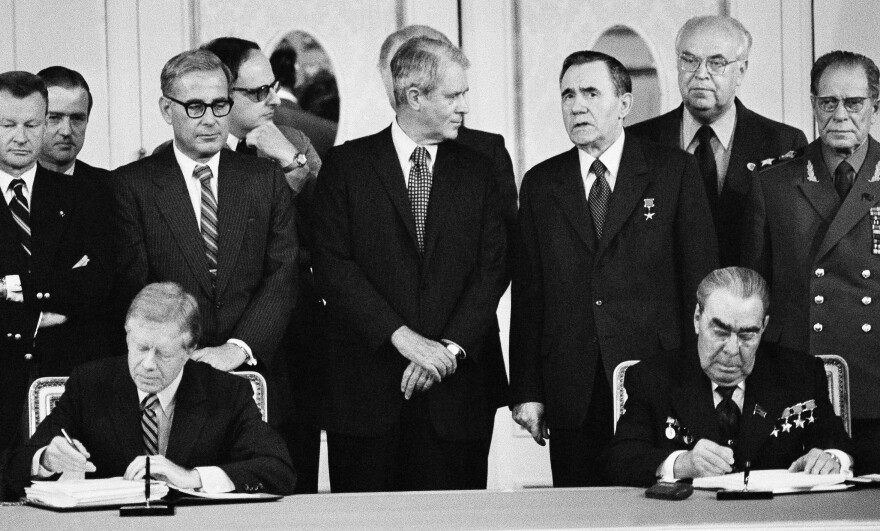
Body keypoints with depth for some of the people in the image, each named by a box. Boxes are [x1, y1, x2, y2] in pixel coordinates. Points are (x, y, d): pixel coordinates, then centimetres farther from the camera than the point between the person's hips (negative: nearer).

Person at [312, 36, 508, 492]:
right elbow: (332, 266, -5)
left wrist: (451, 347, -10)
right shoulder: (346, 166, 3)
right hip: (366, 389, -2)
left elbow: (493, 267, 4)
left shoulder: (477, 171, 11)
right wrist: (401, 336, -14)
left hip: (456, 388, 2)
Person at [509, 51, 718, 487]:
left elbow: (700, 274, 2)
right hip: (572, 396, 2)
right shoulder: (540, 184, 12)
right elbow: (528, 293, 9)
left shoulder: (674, 171, 5)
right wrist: (527, 392, 2)